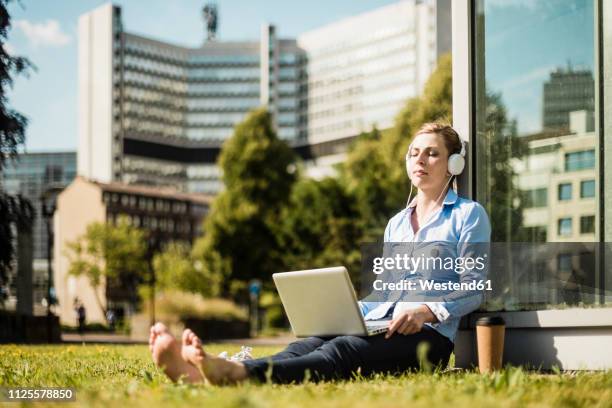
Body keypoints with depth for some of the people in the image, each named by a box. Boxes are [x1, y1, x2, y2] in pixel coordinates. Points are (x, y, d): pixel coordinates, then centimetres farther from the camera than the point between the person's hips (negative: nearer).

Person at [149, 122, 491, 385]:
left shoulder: (469, 214, 8)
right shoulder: (396, 223, 28)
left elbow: (474, 289, -1)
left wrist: (427, 311, -20)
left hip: (429, 334, -5)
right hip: (380, 323, 6)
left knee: (340, 352, -36)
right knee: (305, 346, -27)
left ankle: (239, 374, -65)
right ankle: (201, 373, -55)